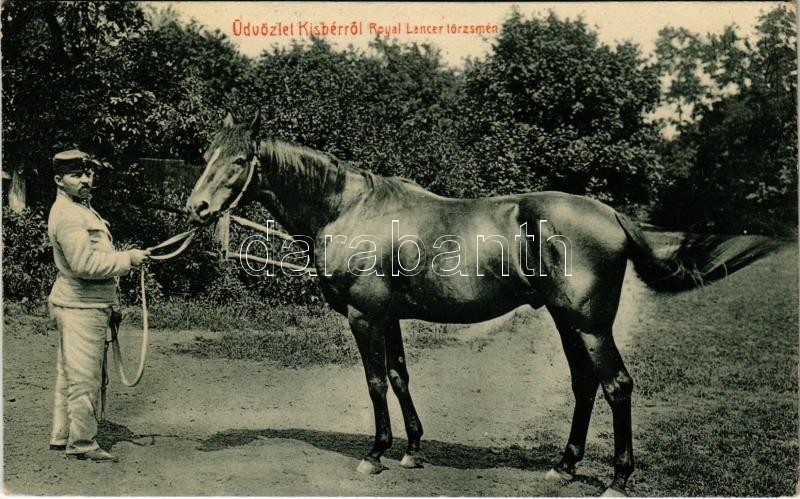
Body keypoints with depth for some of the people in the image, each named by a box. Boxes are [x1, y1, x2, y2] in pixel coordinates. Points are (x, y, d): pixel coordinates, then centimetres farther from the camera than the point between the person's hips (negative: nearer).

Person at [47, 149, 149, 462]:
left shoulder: (82, 208, 18)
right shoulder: (67, 215, -18)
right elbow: (85, 264, -27)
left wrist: (124, 260, 15)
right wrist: (128, 259, -19)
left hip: (80, 306, 11)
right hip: (80, 307, -11)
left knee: (69, 376, 18)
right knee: (84, 378, -2)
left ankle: (62, 436, 28)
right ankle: (82, 444, 8)